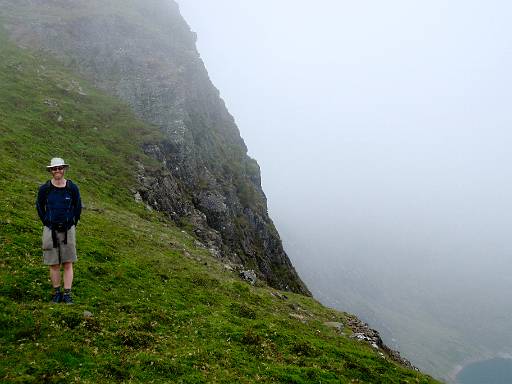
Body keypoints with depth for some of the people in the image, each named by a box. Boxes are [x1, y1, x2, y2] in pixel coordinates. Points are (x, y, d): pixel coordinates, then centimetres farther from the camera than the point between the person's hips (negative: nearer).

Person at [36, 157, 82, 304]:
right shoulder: (44, 188, -4)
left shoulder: (72, 188, -3)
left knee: (68, 264, 1)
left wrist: (72, 223, 8)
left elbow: (78, 207, 10)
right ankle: (56, 293, 19)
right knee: (54, 264, 6)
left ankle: (67, 294, 7)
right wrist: (46, 223, 9)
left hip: (68, 230, 0)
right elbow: (39, 207, 12)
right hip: (50, 230, 0)